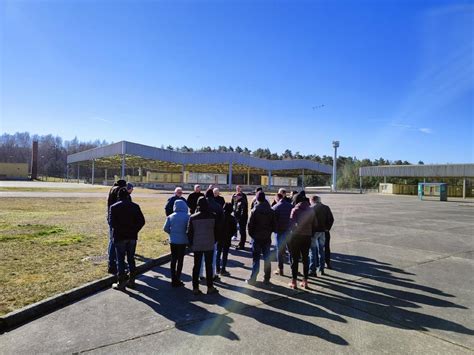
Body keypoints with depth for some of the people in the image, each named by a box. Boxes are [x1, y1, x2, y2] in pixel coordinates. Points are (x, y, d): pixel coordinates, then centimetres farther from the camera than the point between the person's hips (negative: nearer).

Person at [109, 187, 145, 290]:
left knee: (120, 260, 7)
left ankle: (121, 283, 12)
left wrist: (117, 231, 1)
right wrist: (134, 231, 5)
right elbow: (142, 221, -4)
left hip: (120, 237, -3)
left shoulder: (114, 207, -8)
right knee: (131, 259, 14)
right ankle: (131, 281, 22)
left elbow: (112, 222, -15)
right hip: (132, 237, 3)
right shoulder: (135, 206, 0)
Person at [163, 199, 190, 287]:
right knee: (180, 260, 7)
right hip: (182, 241, -3)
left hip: (173, 241, 3)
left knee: (173, 260, 13)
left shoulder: (170, 216, -1)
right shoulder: (187, 217, -11)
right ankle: (177, 280, 10)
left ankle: (173, 280, 17)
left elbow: (165, 228, -2)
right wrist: (188, 237, 5)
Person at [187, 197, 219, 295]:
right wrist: (214, 241, 13)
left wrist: (191, 243, 9)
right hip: (209, 245, 0)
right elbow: (216, 231, -1)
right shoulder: (212, 217, -7)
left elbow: (189, 232, -4)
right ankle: (210, 287, 16)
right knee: (209, 266, 10)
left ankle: (195, 288, 13)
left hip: (197, 245, 0)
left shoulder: (193, 217, -7)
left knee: (196, 266, 9)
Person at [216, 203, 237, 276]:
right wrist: (230, 235, 7)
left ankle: (217, 269, 26)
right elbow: (234, 230, -9)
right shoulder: (232, 218, -12)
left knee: (218, 253, 17)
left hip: (219, 238, 3)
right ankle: (223, 270, 9)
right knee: (225, 254, 5)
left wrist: (217, 235, 10)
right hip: (227, 239, -3)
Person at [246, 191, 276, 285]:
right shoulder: (271, 211, 0)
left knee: (256, 259, 4)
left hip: (256, 237, -3)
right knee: (267, 258, 11)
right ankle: (267, 278, 16)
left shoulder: (254, 210, -10)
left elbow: (250, 224, -11)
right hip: (267, 238, 3)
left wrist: (251, 234, 2)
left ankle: (253, 278, 5)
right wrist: (270, 232, 13)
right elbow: (274, 225, 2)